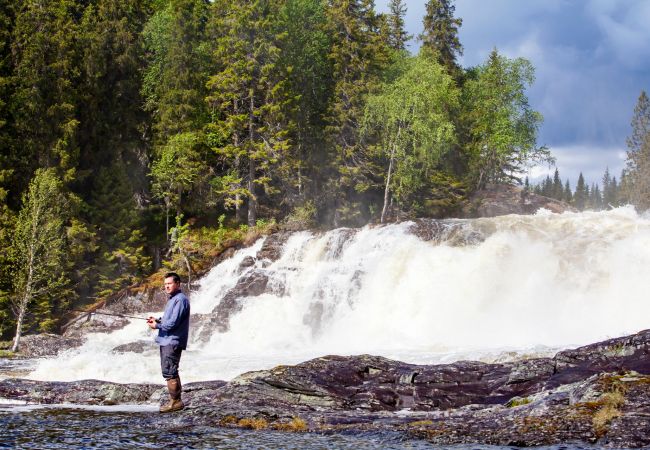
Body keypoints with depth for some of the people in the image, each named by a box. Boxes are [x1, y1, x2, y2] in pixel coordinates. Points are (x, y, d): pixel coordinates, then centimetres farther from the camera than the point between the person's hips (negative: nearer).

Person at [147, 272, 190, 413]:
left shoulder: (180, 300, -13)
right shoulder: (172, 299, 20)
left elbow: (173, 322, -19)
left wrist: (157, 326, -8)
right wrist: (157, 320, 9)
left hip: (173, 342, -11)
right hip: (166, 341, 11)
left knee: (169, 372, -12)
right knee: (170, 372, 13)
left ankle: (175, 401, -9)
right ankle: (175, 400, 19)